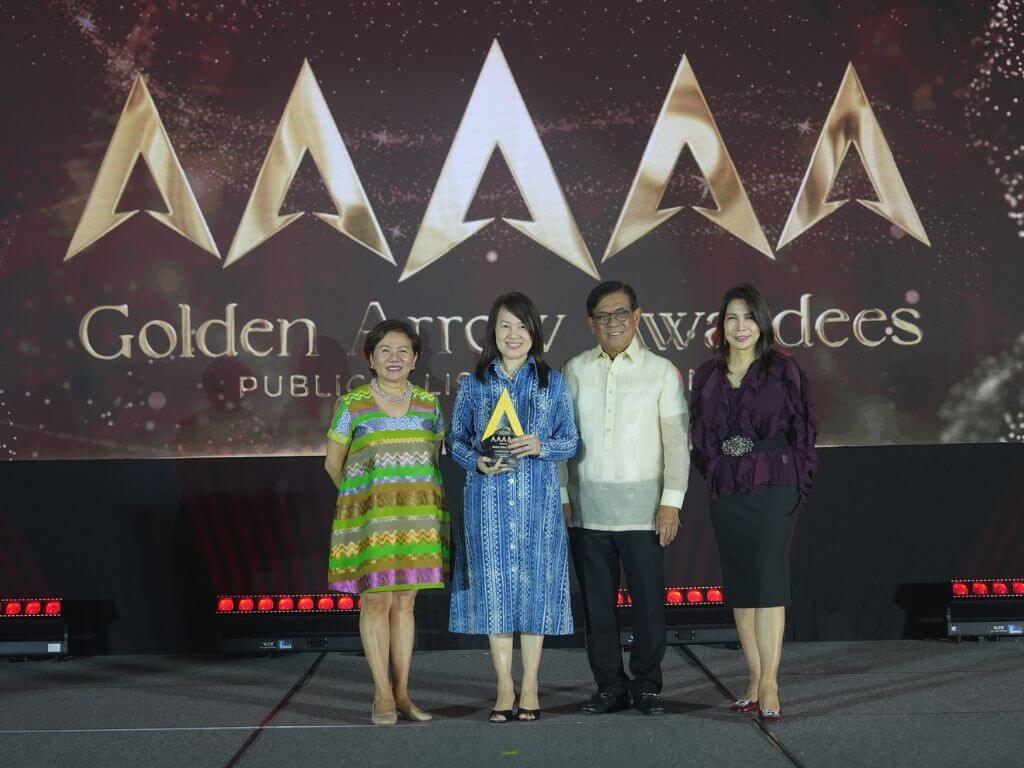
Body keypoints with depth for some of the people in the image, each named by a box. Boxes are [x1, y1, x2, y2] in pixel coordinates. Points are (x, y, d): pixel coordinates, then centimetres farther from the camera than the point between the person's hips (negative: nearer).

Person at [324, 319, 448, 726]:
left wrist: (419, 497, 10)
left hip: (417, 515, 3)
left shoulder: (428, 403, 9)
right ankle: (382, 695, 5)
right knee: (376, 599, -3)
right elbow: (333, 463, 7)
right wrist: (359, 498, 10)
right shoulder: (352, 404, -1)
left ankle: (402, 692, 14)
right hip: (370, 514, -3)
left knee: (405, 601, 7)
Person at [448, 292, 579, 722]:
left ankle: (530, 687, 12)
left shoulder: (552, 382, 6)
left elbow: (571, 441, 7)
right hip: (489, 498, 1)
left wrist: (542, 446, -13)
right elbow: (457, 440, 10)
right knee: (494, 582, 1)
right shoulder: (475, 384, 8)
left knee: (535, 581, 1)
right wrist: (478, 462, -10)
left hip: (537, 499, 0)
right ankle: (505, 688, 11)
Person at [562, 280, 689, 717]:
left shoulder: (661, 371, 3)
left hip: (642, 506, -2)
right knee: (596, 602, 6)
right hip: (587, 508, 2)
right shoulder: (575, 370, 8)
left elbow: (676, 440, 0)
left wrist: (672, 501, -7)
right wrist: (561, 496, 4)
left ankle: (646, 685, 13)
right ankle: (609, 687, 17)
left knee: (649, 600, -1)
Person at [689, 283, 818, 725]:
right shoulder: (706, 376, 9)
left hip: (773, 488, -4)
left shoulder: (783, 370, -2)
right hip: (725, 492, 5)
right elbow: (698, 434, 15)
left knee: (769, 579, -10)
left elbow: (803, 428, -1)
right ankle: (754, 680, 14)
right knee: (739, 585, 7)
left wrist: (798, 482, -5)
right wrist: (711, 476, 8)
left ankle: (769, 686, -11)